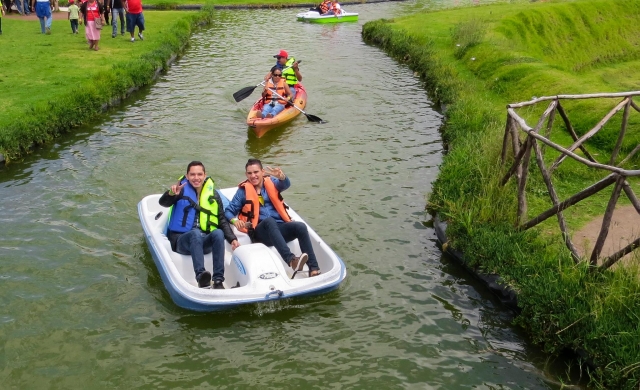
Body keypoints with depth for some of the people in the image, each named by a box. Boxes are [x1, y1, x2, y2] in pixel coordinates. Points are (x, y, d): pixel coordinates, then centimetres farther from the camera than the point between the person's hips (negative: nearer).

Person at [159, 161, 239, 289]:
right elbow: (163, 202, -13)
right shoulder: (182, 190, 4)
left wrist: (232, 238, -6)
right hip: (183, 240, -2)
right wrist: (171, 194, -36)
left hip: (204, 242, 3)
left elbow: (222, 219, 10)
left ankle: (218, 280, -36)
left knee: (218, 233, -30)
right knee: (196, 233, -35)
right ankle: (200, 276, -52)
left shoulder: (213, 194, 13)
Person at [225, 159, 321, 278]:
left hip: (280, 228, 3)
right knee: (269, 221, -36)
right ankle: (291, 260, -53)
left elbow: (286, 184, -8)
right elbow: (229, 211, 10)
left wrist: (281, 176, -33)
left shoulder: (271, 183, 14)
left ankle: (314, 268, -30)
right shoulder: (243, 190, 11)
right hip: (260, 232, -2)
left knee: (300, 226, -26)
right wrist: (235, 220, -14)